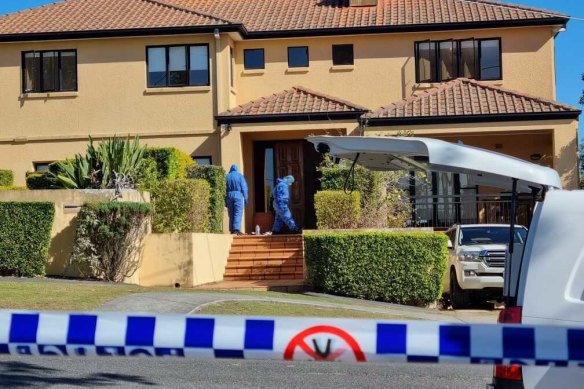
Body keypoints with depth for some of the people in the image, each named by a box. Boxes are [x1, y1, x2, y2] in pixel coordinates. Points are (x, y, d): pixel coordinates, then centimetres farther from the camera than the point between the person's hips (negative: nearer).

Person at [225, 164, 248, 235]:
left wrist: (225, 201, 11)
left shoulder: (227, 177, 9)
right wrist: (245, 199, 1)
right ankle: (236, 229, -19)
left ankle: (232, 230, 11)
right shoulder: (240, 176, 2)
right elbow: (244, 188, -3)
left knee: (231, 214, 10)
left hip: (229, 196, 3)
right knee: (238, 213, -7)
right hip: (238, 195, -3)